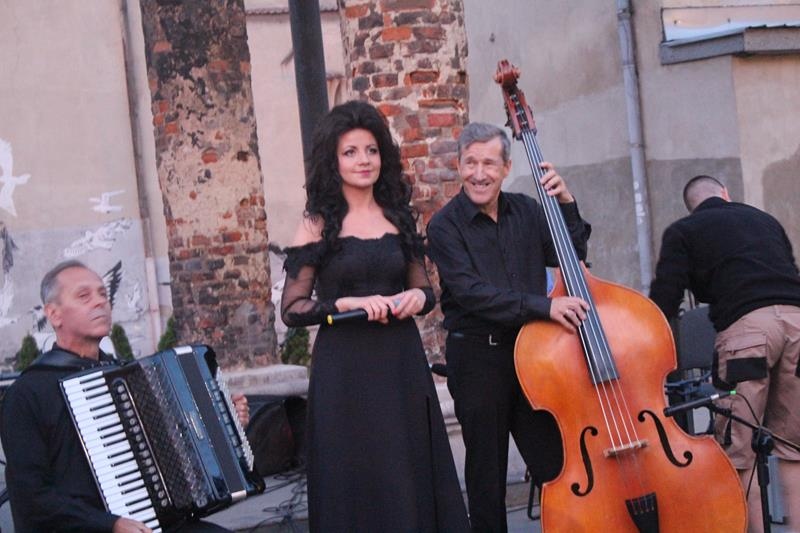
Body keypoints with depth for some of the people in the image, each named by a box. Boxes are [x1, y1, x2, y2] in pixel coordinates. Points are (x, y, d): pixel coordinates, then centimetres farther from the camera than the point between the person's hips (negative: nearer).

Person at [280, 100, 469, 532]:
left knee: (411, 476, 7)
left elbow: (424, 289, 16)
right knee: (356, 483, 1)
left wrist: (417, 297, -6)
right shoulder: (318, 224, -2)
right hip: (345, 371, -3)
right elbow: (291, 309, -4)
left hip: (402, 366, 3)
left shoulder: (398, 217, 9)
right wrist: (345, 303, -19)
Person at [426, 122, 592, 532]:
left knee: (557, 463, 3)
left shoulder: (525, 210, 7)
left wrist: (567, 205, -7)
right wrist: (543, 306, -28)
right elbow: (471, 293, -20)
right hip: (476, 357, -3)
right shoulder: (446, 226, -8)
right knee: (487, 470, 7)